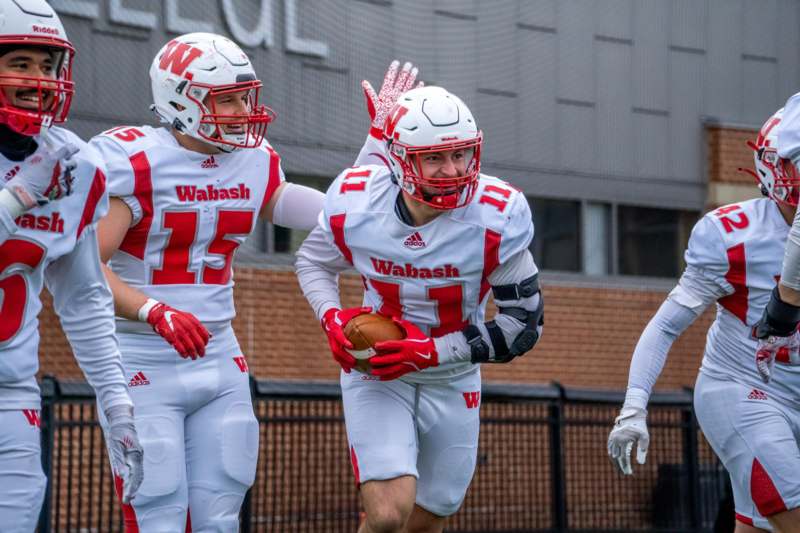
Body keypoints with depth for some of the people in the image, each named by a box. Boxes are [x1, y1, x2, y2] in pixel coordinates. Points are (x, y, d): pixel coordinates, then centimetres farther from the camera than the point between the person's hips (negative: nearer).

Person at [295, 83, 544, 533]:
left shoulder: (497, 218, -22)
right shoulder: (353, 206, -18)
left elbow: (525, 323, -15)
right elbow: (313, 262, 5)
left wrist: (432, 352, -23)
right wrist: (333, 318, -16)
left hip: (452, 381, 2)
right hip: (376, 372, -1)